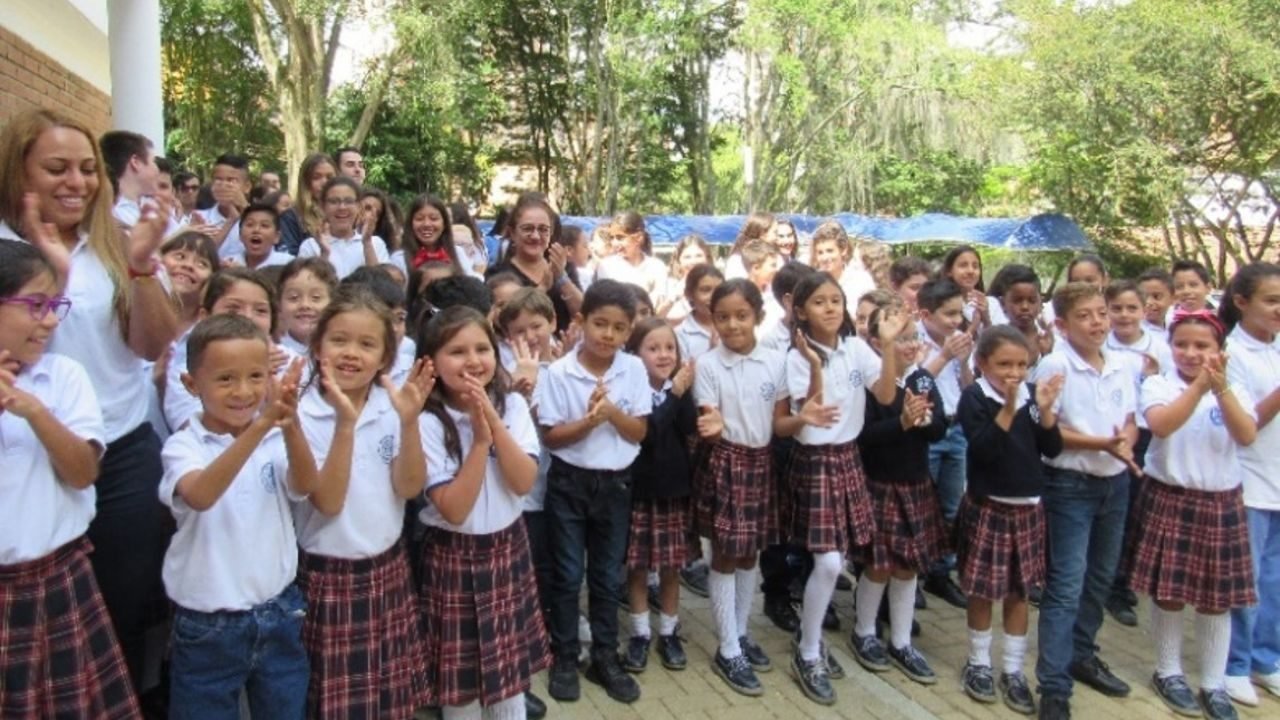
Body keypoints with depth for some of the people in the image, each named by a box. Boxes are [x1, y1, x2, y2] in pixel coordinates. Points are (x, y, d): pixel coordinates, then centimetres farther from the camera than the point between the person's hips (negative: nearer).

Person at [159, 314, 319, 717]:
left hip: (279, 616, 3)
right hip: (208, 627, -2)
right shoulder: (184, 446, -12)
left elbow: (305, 487, -22)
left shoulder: (277, 439, -4)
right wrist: (259, 426, -45)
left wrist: (290, 425, -42)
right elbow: (201, 496, -32)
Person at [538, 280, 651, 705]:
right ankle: (565, 660, 25)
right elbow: (551, 436, -10)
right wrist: (588, 421, -26)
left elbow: (640, 432, -4)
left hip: (615, 483, 2)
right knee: (568, 575, 9)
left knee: (608, 576, 14)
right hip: (569, 482, -2)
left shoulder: (634, 370, -5)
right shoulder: (559, 372, -12)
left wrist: (612, 410, -21)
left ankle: (605, 658, 29)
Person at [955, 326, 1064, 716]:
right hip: (986, 507, -4)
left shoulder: (1032, 392, 0)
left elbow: (1052, 449, -2)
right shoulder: (974, 397, -11)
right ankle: (978, 663, 26)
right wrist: (1009, 407, -28)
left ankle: (1013, 669, 25)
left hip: (1028, 506, 4)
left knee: (1020, 590, 12)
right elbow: (984, 449, -22)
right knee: (982, 589, 7)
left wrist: (1045, 409, -16)